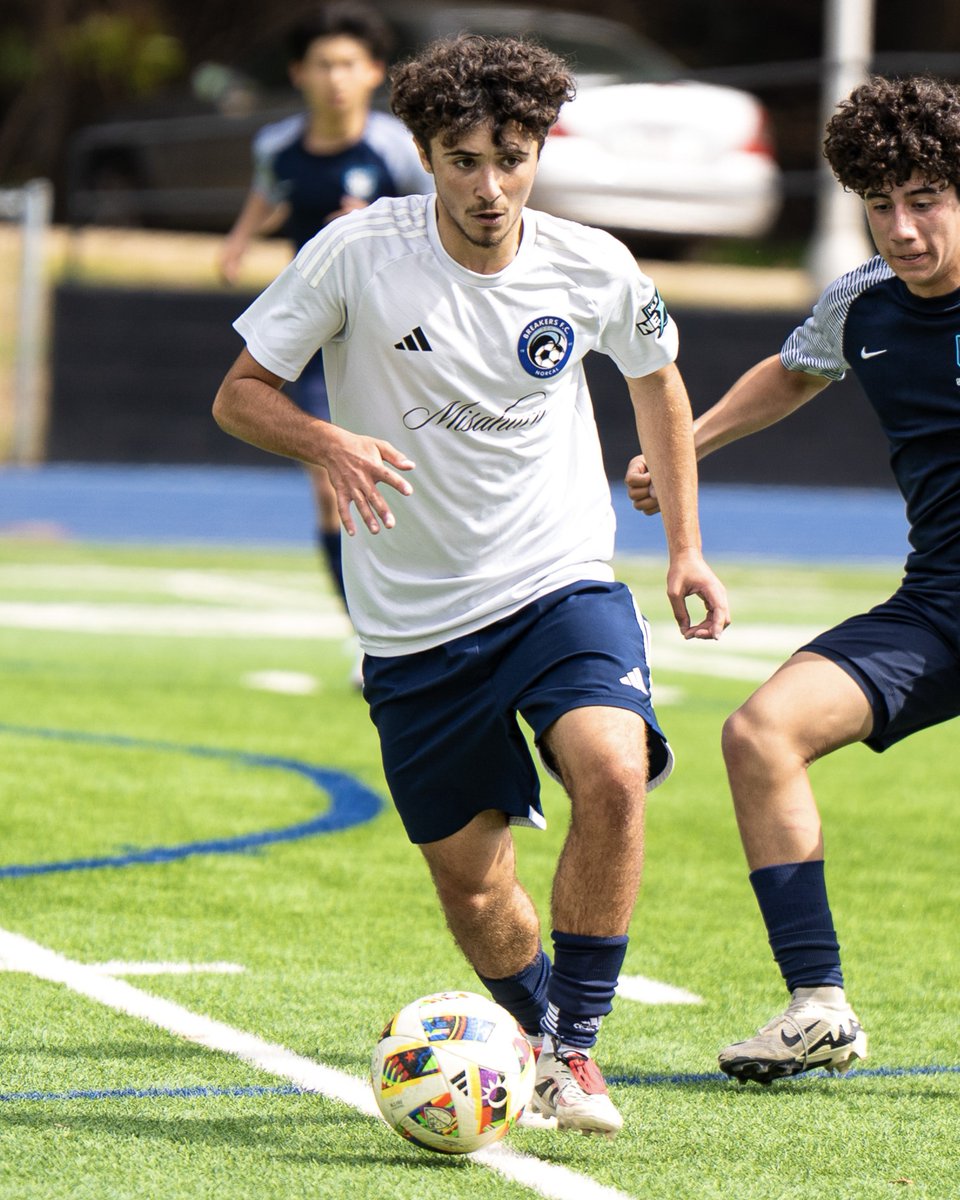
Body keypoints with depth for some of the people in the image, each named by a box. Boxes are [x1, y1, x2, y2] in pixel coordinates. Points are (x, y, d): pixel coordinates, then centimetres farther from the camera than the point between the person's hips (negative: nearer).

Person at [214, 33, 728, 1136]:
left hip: (561, 582, 0)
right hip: (414, 620, 0)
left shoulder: (592, 270, -6)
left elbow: (656, 376, 16)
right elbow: (240, 394, -4)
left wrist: (685, 543, 15)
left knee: (614, 774, -27)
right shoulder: (357, 253, -13)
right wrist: (330, 443, -25)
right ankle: (533, 1036, 36)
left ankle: (575, 1050, -14)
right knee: (468, 874, 6)